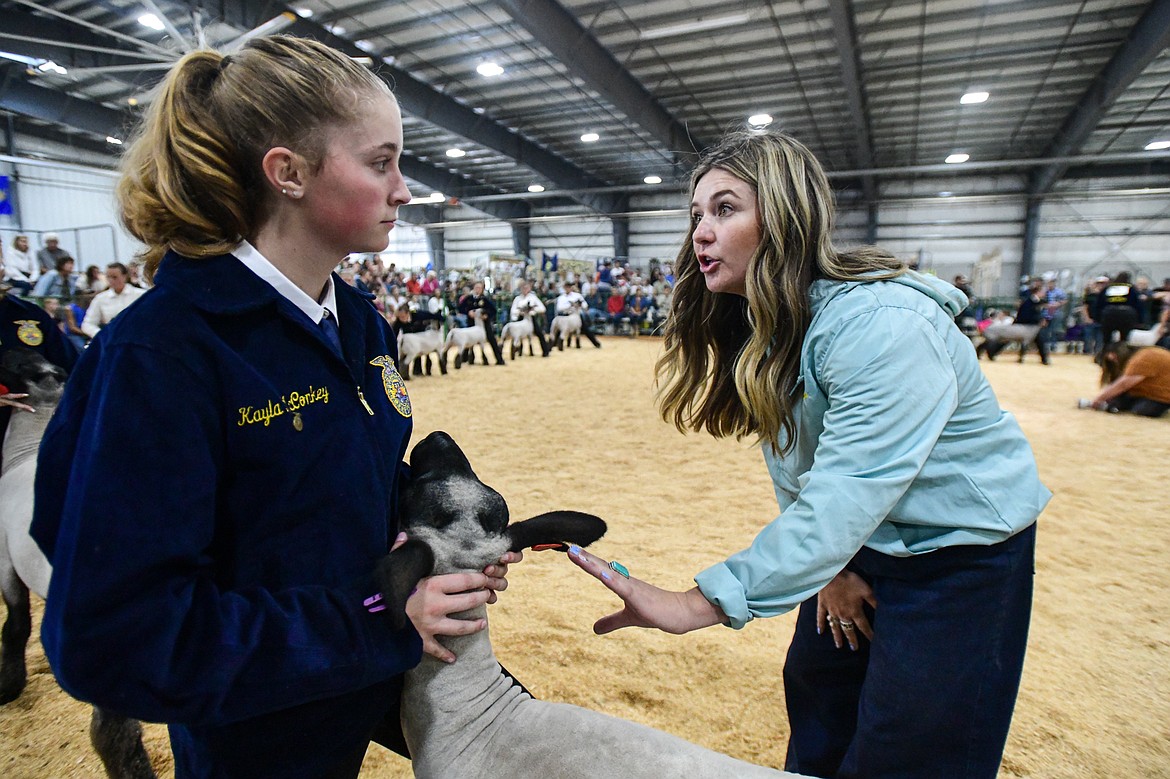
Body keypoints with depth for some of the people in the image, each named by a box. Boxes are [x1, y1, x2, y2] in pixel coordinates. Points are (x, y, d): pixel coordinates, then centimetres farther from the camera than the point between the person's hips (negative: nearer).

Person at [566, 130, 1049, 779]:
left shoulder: (883, 324, -32)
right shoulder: (760, 326, -5)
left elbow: (846, 496, -38)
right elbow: (794, 464, 1)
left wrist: (701, 604, -41)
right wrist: (828, 565, -6)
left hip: (966, 547, -6)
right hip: (864, 541, 7)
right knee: (817, 700, 18)